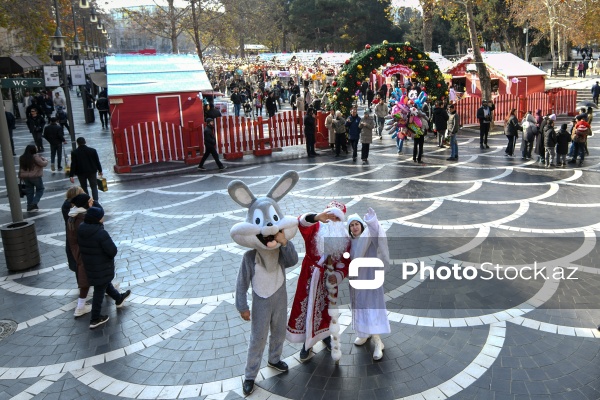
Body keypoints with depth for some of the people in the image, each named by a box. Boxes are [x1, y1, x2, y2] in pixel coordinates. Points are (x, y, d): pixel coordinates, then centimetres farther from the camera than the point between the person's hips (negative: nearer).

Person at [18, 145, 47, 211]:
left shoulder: (22, 158, 6)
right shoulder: (35, 157, -16)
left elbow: (21, 168, 13)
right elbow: (43, 164, -13)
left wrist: (20, 177, 22)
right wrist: (46, 161, 8)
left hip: (25, 177, 6)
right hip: (35, 177, -6)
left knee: (29, 192, 13)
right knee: (40, 189, 9)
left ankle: (29, 207, 17)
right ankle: (34, 204, -6)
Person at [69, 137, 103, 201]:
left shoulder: (74, 152, -8)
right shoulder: (92, 150, -4)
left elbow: (73, 164, -11)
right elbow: (97, 161, 1)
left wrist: (71, 175, -8)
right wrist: (100, 170, 14)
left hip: (81, 173, -1)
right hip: (92, 171, 1)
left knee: (84, 187, 15)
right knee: (94, 186, 5)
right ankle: (95, 201, -9)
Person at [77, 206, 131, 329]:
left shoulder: (81, 230, -7)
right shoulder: (101, 233, -30)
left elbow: (82, 247, 8)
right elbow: (113, 250, -26)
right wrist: (109, 256, -5)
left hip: (89, 265, 8)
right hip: (102, 267, -8)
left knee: (105, 283, 28)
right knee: (99, 291, 6)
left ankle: (119, 299, 52)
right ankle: (95, 319, 16)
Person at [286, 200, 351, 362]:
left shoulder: (344, 238, -1)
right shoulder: (315, 228, -11)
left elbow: (345, 262, 0)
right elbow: (301, 222, -33)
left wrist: (338, 275, -18)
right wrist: (316, 217, -53)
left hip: (329, 278, 2)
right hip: (310, 276, -2)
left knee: (326, 308, 17)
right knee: (306, 306, 5)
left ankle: (325, 336, 43)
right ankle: (307, 342, 23)